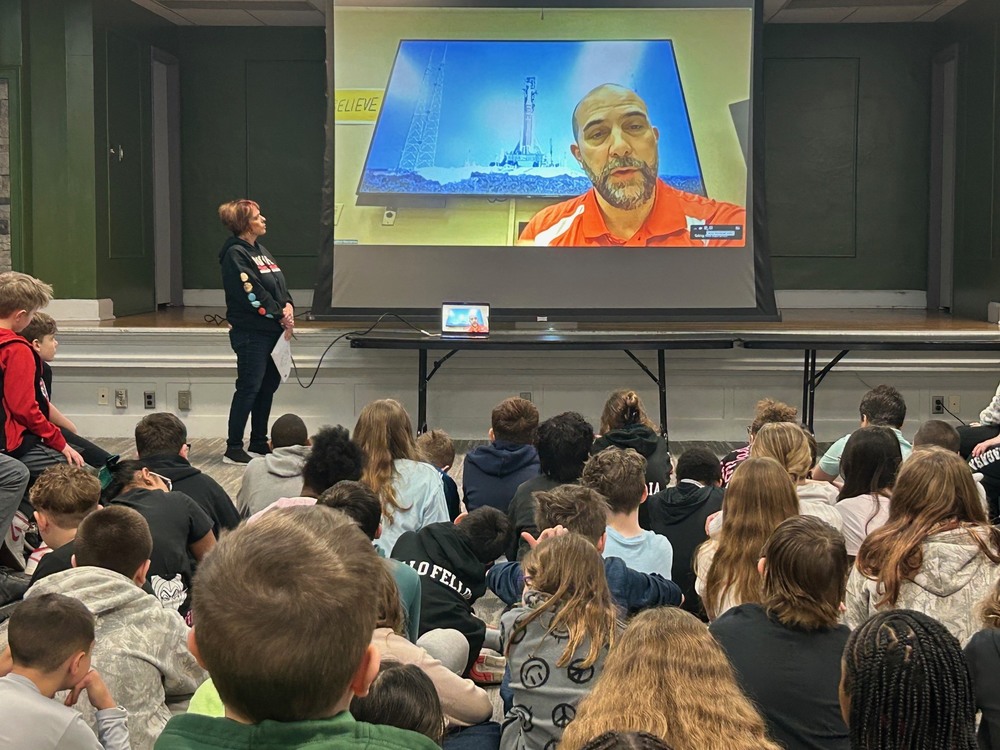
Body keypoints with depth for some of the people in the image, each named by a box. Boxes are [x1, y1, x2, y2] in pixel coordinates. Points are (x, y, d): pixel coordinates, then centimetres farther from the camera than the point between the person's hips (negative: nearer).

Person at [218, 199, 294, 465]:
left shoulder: (260, 250, 16)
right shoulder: (235, 254, -11)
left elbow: (280, 284, 14)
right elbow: (253, 293, -18)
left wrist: (288, 306, -5)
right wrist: (280, 315, -14)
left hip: (272, 330, 9)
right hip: (251, 333, -9)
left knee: (268, 385, 12)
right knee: (249, 388, -7)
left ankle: (259, 443, 22)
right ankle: (233, 449, -1)